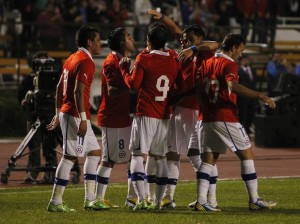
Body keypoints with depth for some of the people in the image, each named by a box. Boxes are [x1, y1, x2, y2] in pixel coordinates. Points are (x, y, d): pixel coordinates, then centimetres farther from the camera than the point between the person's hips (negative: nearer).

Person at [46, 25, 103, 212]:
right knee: (70, 157, -8)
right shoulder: (86, 62, -13)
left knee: (95, 152, 14)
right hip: (76, 116, -10)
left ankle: (90, 200, 14)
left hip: (66, 112, 10)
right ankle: (55, 202, -6)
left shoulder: (72, 59, 16)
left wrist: (58, 113, 26)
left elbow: (60, 87, 20)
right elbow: (78, 91, -22)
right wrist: (83, 118, -24)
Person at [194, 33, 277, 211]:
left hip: (208, 119, 8)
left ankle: (201, 201, -2)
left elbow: (199, 89, 12)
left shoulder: (207, 63, 13)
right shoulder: (229, 64, -11)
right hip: (226, 119, -8)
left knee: (209, 159, 8)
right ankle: (254, 200, 3)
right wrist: (260, 96, -32)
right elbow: (233, 86, -29)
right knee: (247, 154, 2)